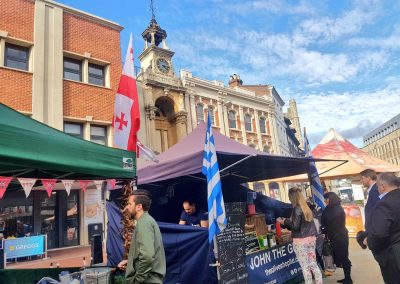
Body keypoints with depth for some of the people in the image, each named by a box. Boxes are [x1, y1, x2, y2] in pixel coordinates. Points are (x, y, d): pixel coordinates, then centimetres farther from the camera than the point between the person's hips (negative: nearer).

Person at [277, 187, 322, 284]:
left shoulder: (297, 208, -14)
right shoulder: (306, 207, 10)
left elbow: (295, 226, -17)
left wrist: (284, 221, -4)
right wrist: (286, 221, 21)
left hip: (301, 241, -8)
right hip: (311, 239, 8)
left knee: (305, 267, 1)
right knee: (313, 264, 13)